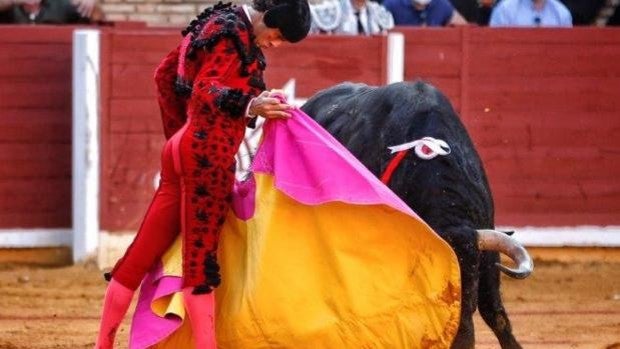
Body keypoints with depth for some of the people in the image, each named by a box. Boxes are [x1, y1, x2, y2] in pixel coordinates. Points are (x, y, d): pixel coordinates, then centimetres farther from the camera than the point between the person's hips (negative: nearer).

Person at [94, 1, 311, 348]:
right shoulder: (235, 33, -11)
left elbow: (167, 73, 26)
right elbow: (206, 90, -23)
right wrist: (250, 105, -38)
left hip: (183, 147, 9)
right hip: (209, 153, -9)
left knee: (145, 252, 9)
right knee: (201, 256, -11)